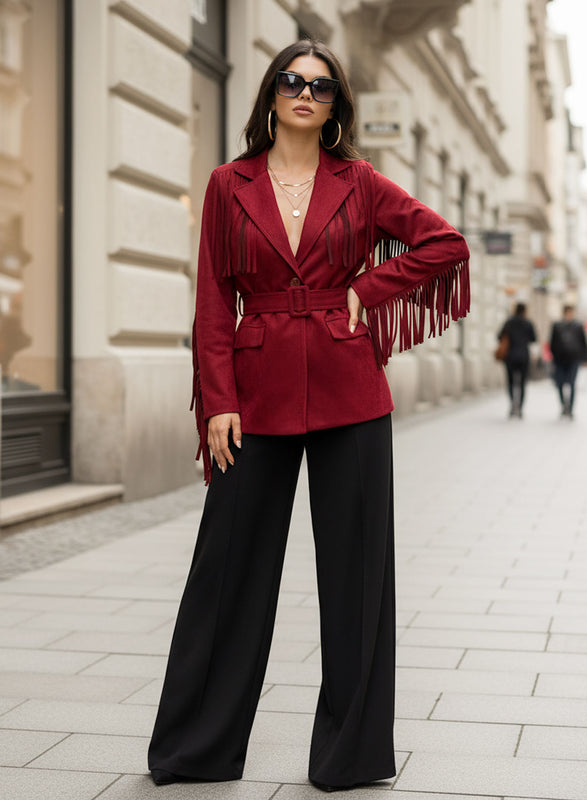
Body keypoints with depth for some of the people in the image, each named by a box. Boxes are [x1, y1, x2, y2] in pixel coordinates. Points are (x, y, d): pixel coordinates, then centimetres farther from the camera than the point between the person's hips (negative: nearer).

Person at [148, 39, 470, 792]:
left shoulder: (357, 183, 6)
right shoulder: (229, 185, 6)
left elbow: (445, 242, 4)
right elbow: (214, 301, 2)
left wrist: (368, 291, -2)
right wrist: (219, 401, -6)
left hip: (347, 394, 0)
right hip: (260, 391, 0)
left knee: (356, 566, 4)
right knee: (229, 562, 5)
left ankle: (352, 750, 18)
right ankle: (194, 746, 19)